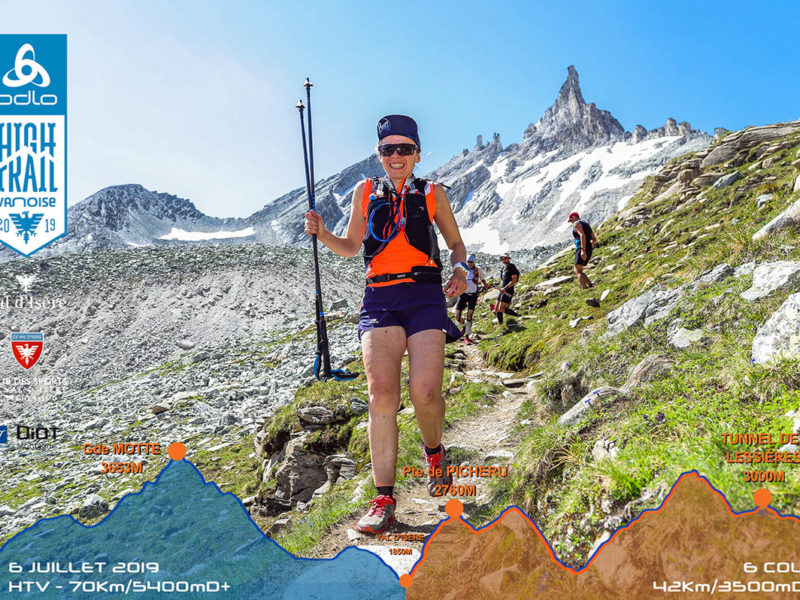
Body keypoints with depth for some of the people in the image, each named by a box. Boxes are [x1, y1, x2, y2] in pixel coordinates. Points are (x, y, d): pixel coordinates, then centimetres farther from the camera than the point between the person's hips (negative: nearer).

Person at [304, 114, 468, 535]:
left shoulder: (432, 194, 12)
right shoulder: (365, 192, 16)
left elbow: (456, 243, 20)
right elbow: (352, 246, 23)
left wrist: (459, 269, -2)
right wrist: (321, 234, 4)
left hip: (425, 296, -1)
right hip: (380, 299, 1)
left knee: (424, 392, -15)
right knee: (381, 393, -13)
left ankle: (433, 450, 20)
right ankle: (384, 499, -8)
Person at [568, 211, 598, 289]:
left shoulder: (576, 223, -4)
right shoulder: (586, 224, 25)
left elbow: (582, 235, -21)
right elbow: (594, 239, 26)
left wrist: (583, 250, -28)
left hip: (581, 251, -9)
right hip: (589, 251, 9)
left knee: (578, 272, -10)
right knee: (576, 271, 17)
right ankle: (590, 285, 6)